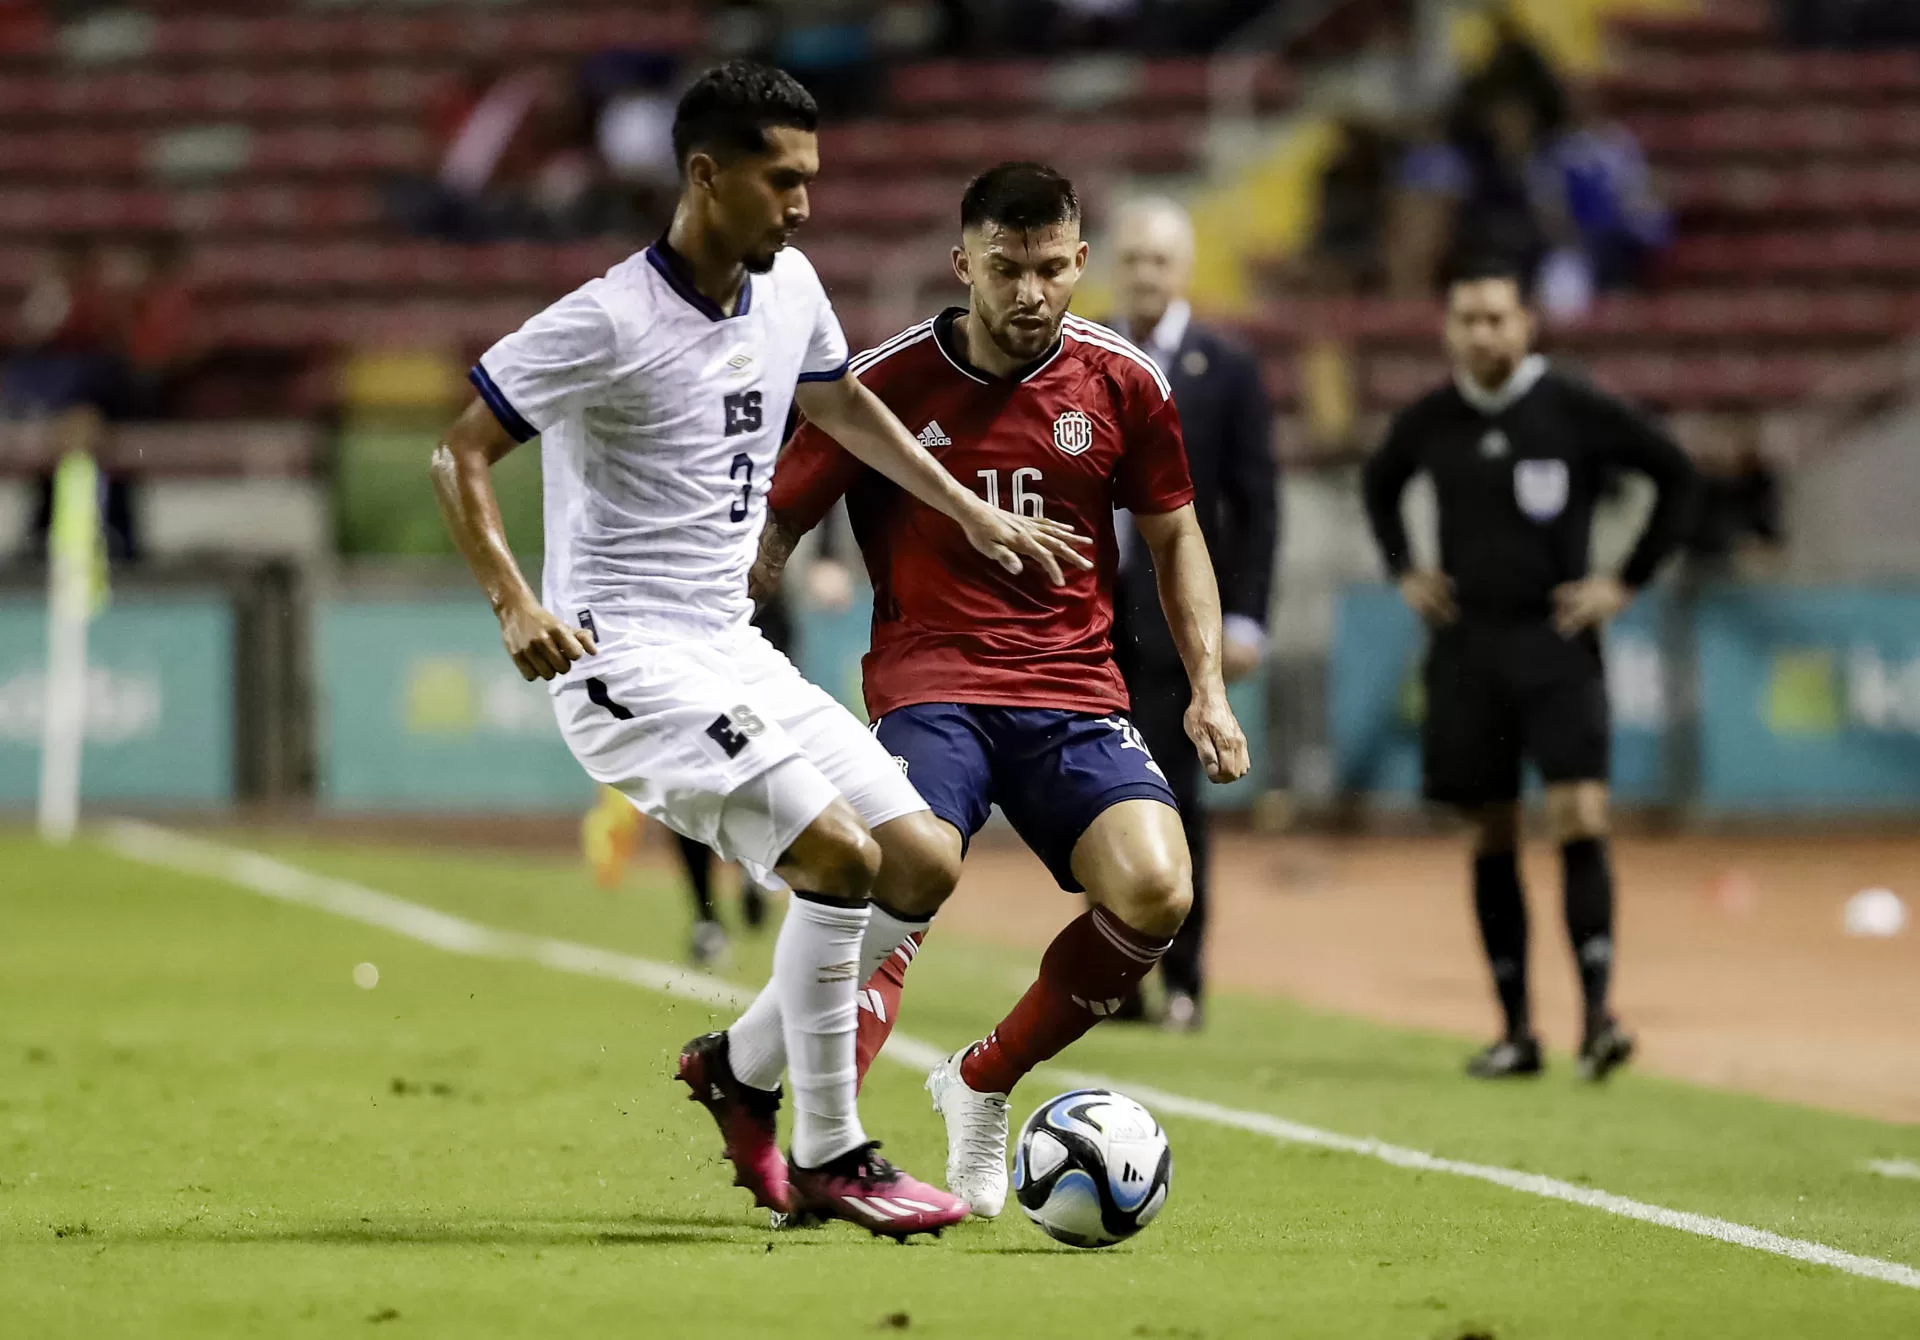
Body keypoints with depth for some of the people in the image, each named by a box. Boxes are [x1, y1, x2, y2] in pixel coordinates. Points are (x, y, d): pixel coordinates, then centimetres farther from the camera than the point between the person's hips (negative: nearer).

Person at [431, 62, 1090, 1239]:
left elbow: (841, 404, 28)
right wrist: (514, 601, -25)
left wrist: (973, 514, 29)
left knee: (921, 857, 1)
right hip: (627, 662, -8)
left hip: (732, 653, 8)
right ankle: (829, 1161, -9)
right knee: (841, 853, -21)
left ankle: (743, 1069, 20)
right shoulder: (611, 323, -16)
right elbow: (460, 453, -13)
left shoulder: (789, 292, 7)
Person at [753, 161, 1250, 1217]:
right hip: (929, 683, -3)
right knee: (919, 864, -33)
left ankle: (982, 1086, 4)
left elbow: (1173, 536, 18)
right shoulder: (886, 381, -1)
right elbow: (778, 521, 7)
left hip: (1075, 694, 3)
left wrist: (1207, 686, 8)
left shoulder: (1122, 383, 5)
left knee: (1155, 893, -21)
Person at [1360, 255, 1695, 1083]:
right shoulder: (1430, 421, 5)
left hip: (1556, 644, -3)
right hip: (1466, 648, 3)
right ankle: (1515, 1029, 11)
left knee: (1579, 820, -15)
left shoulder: (1577, 413, -5)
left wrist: (1630, 581, 0)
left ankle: (1596, 1015, -18)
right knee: (1493, 838, 6)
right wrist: (1403, 572, 13)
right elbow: (1380, 486, 26)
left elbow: (1676, 476, 3)